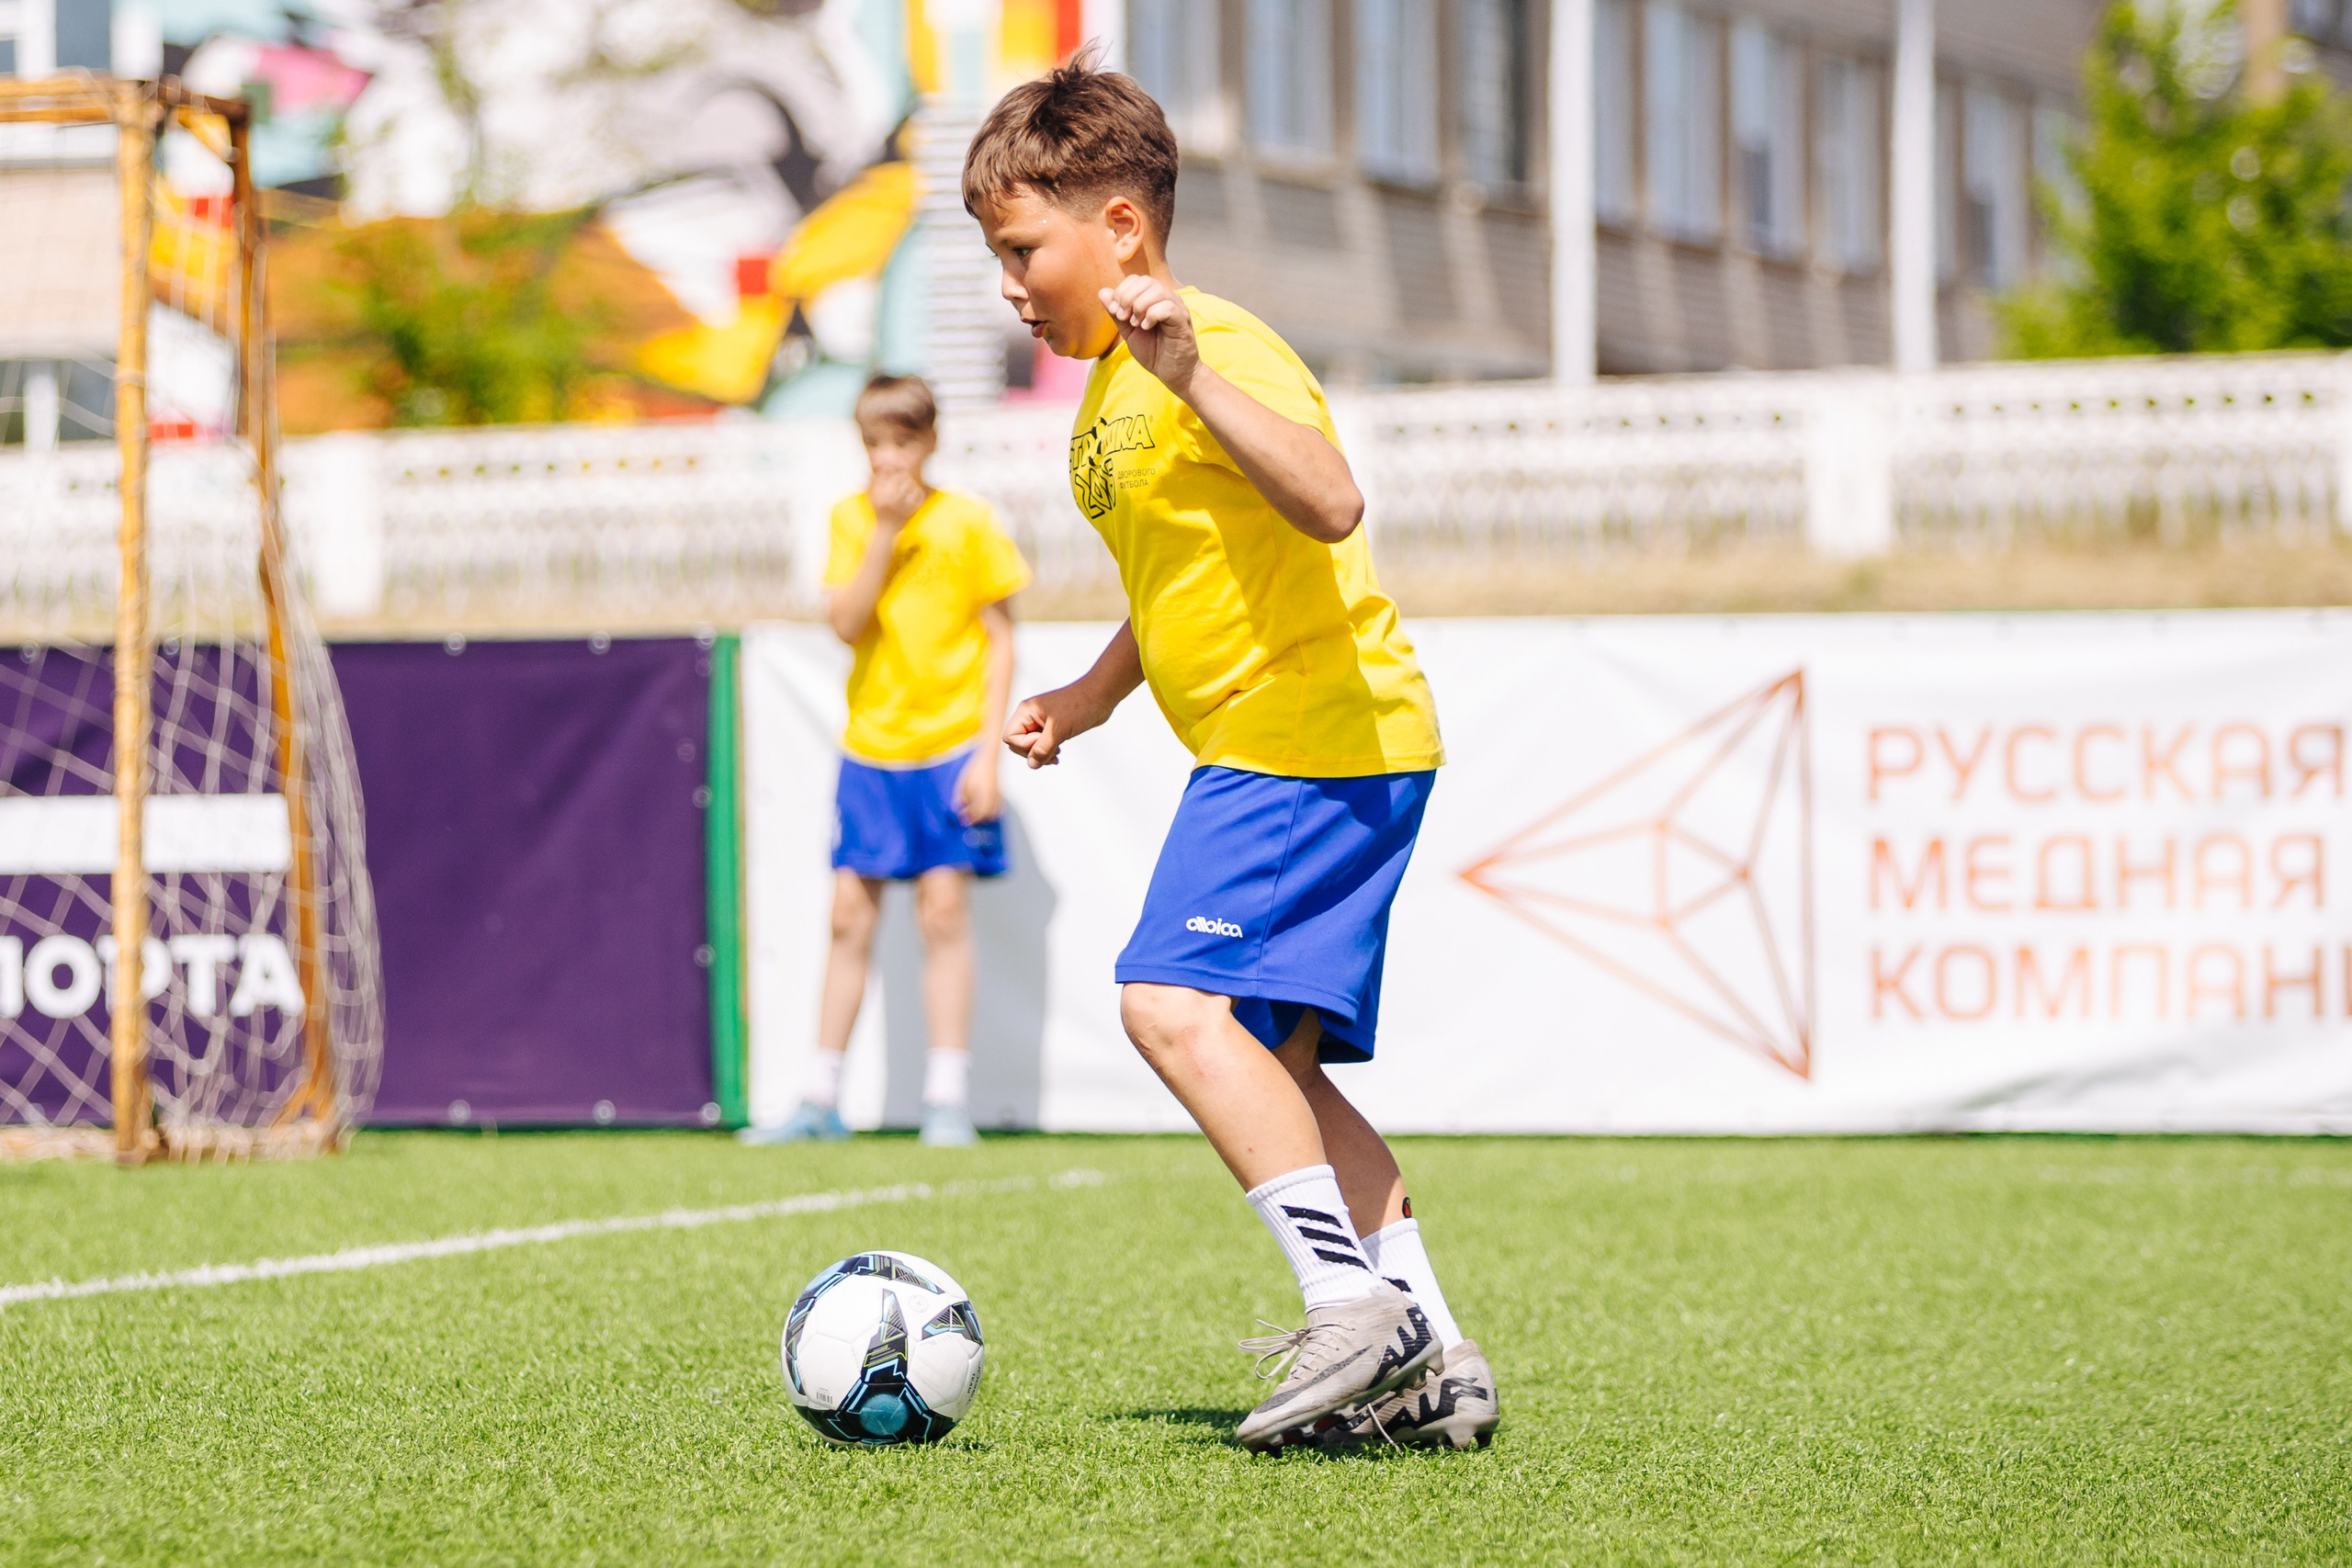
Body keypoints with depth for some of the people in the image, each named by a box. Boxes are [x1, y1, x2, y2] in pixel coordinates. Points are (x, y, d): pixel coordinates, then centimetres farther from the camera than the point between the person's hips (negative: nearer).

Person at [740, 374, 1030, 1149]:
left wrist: (989, 752, -9)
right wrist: (886, 532, -16)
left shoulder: (968, 523, -3)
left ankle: (947, 1099, -2)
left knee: (944, 910, -6)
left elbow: (999, 640, -2)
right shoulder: (852, 518, 4)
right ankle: (822, 1101, 9)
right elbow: (845, 622, -8)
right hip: (869, 747, 3)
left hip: (948, 747, -3)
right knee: (850, 916, 4)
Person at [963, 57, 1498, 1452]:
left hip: (1317, 725, -11)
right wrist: (1093, 696, 21)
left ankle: (1356, 1299, -25)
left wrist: (1192, 376, -38)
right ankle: (1428, 1362, 8)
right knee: (1269, 1065, 9)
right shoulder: (1111, 395, 18)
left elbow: (1330, 507, -31)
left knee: (1175, 1000, -22)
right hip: (1274, 746, 11)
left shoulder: (1220, 348, -14)